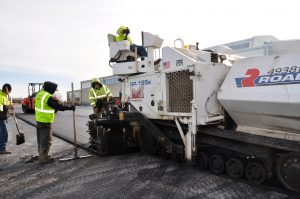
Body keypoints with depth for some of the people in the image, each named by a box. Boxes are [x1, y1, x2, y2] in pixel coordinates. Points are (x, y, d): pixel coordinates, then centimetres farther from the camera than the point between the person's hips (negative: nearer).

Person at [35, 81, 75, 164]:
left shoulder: (39, 94, 8)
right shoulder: (48, 97, -20)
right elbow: (58, 106, -16)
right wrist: (70, 108, -9)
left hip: (39, 119, 10)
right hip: (45, 121, -10)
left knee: (41, 138, 19)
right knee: (46, 139, 0)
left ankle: (41, 154, 32)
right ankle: (43, 157, 8)